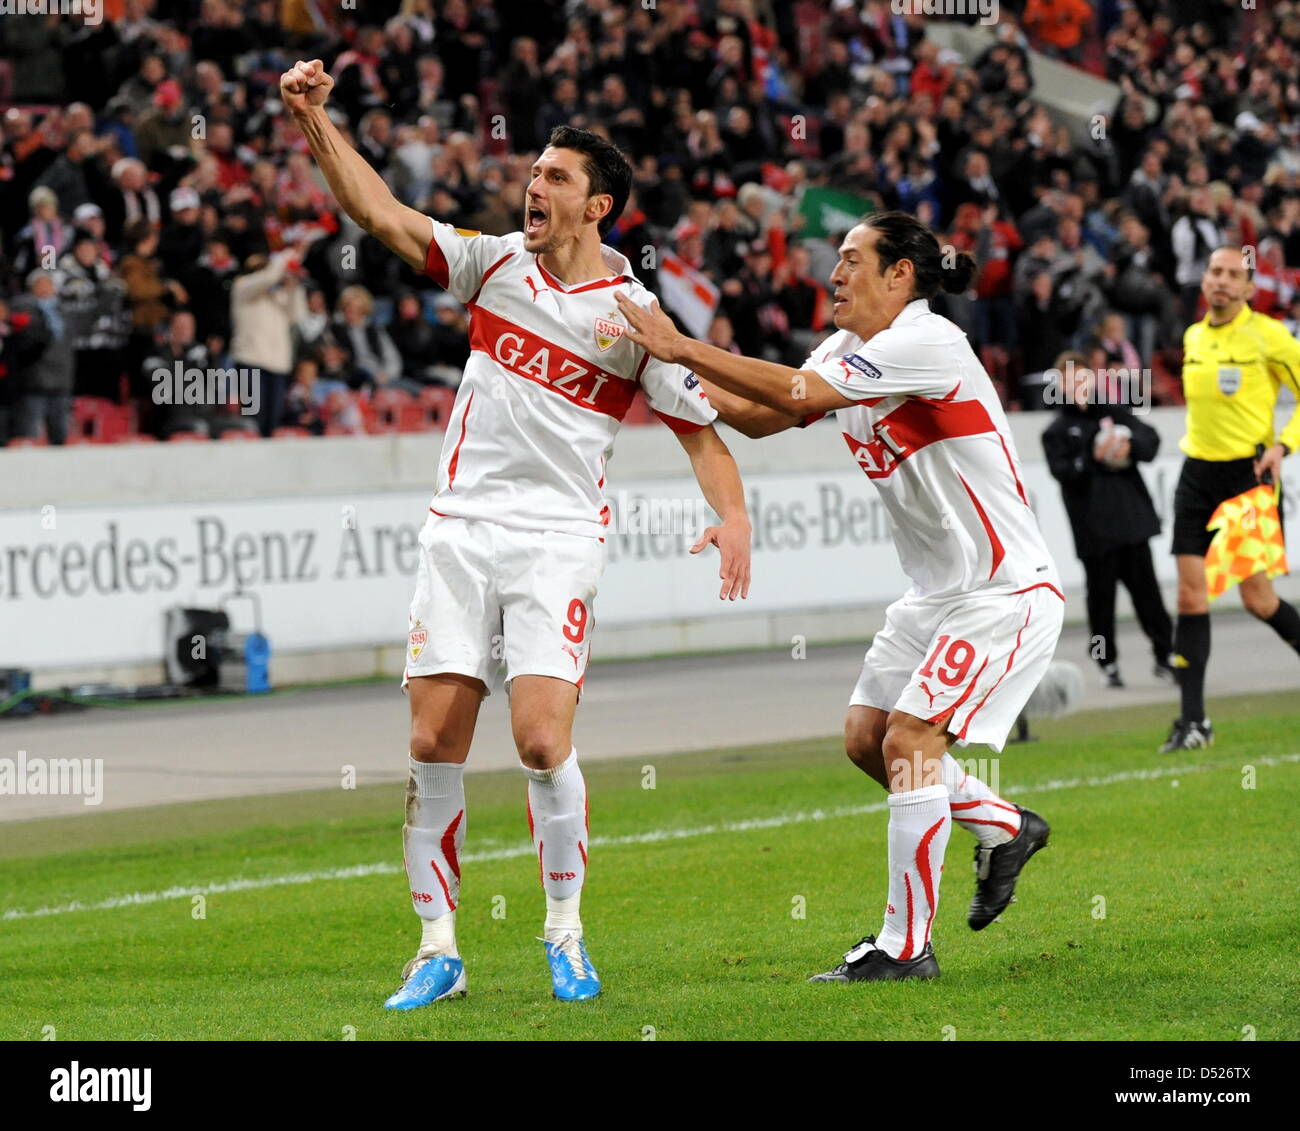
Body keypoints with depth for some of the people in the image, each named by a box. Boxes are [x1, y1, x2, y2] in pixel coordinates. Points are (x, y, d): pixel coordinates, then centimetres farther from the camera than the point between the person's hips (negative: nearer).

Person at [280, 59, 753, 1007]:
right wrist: (316, 121, -7)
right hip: (461, 529, 3)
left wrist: (734, 516, -16)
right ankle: (439, 948, 8)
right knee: (435, 746, -2)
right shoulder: (495, 263, 6)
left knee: (543, 741, -15)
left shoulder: (638, 313, -2)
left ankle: (566, 928, 6)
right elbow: (383, 214, 2)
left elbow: (700, 430, 1)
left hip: (558, 539, -3)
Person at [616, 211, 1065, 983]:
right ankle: (1006, 829, 31)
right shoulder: (848, 349, 7)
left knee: (908, 745, -14)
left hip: (1006, 592, -9)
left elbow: (800, 393, -29)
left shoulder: (928, 343, -21)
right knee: (867, 740, 9)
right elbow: (761, 416, 7)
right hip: (939, 592, 9)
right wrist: (674, 367, -7)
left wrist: (682, 348, -25)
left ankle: (906, 947, -6)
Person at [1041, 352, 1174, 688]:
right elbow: (1063, 472, -10)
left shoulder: (1116, 412, 11)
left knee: (1144, 585, 4)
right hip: (1094, 528, -2)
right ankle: (1107, 662, 12)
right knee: (1101, 593, 1)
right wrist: (1093, 458, -25)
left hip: (1131, 517, 2)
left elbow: (1150, 439, 4)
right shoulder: (1058, 432, 3)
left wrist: (1130, 446, -17)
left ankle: (1165, 655, 11)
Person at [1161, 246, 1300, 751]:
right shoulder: (1192, 337, 10)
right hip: (1198, 474, 5)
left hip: (1250, 473, -5)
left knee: (1258, 597, -4)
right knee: (1190, 595, -4)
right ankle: (1193, 720, -3)